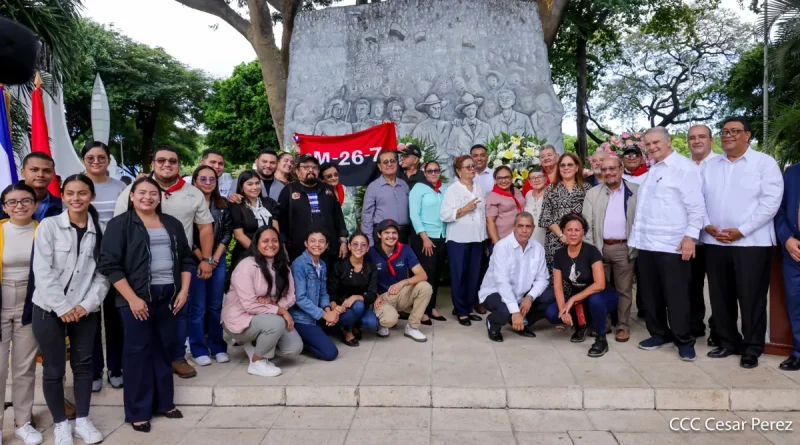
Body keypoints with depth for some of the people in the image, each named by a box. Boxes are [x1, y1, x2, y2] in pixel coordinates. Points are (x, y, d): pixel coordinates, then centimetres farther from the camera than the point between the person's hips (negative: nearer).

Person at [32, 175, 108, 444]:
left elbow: (103, 273, 0)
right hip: (49, 309, -2)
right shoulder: (49, 226, -5)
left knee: (83, 363, 10)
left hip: (84, 310, 2)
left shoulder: (100, 230, 1)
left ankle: (82, 420, 25)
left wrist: (87, 305, -10)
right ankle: (61, 423, 23)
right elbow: (42, 271, -11)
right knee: (54, 369, 6)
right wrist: (62, 307, -14)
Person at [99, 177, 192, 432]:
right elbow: (109, 265, -9)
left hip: (168, 296, 5)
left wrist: (184, 290, 3)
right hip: (137, 297, -4)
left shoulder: (173, 224, 12)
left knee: (164, 349, 11)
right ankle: (138, 412, 12)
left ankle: (164, 402, 24)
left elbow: (186, 259, 15)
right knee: (138, 351, 2)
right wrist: (132, 298, -15)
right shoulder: (120, 224, -3)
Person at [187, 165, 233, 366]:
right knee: (198, 306, 1)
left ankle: (218, 347, 18)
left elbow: (228, 231, 4)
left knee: (216, 305, 9)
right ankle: (199, 349, 11)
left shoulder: (223, 204, 7)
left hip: (218, 259, 4)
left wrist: (216, 256, -7)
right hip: (195, 260, -4)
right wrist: (202, 258, -12)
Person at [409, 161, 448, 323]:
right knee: (426, 273, -3)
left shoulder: (445, 188, 8)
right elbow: (414, 214, -9)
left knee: (437, 274, 10)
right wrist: (425, 238, -14)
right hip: (424, 237, -4)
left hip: (442, 237, 4)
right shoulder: (419, 188, -3)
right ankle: (422, 310, 7)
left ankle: (432, 307, 22)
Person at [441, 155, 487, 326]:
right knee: (459, 275, 2)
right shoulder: (452, 190, -5)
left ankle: (468, 308, 19)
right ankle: (461, 311, 10)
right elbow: (444, 215, -13)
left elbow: (484, 212, 14)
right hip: (459, 240, -5)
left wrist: (486, 237, 11)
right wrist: (464, 209, -19)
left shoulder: (479, 188, 11)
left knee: (474, 275, 8)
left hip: (477, 239, 5)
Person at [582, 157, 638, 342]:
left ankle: (623, 326, 16)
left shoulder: (635, 191, 1)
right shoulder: (592, 193, 6)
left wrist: (637, 246, -5)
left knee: (624, 289, 5)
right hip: (600, 247, 2)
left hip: (624, 248, -2)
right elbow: (587, 223, 4)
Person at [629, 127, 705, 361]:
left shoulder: (684, 167, -6)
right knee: (650, 294, 13)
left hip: (672, 245, -7)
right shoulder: (651, 171, 18)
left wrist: (690, 236, -17)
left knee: (675, 296, -1)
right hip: (647, 243, 8)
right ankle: (659, 333, 26)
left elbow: (696, 206, -12)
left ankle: (684, 340, 12)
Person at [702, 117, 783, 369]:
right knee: (720, 297, 10)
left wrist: (741, 230, -15)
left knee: (751, 298, 0)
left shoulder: (764, 162, 0)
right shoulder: (710, 166, 14)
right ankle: (728, 342, 23)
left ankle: (752, 348, 12)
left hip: (751, 242, -4)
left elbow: (770, 201, -9)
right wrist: (707, 225, -6)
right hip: (714, 242, 5)